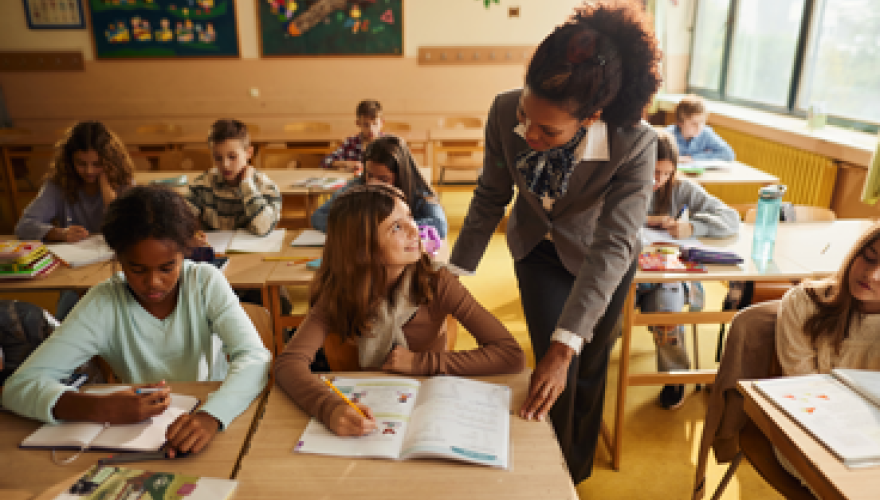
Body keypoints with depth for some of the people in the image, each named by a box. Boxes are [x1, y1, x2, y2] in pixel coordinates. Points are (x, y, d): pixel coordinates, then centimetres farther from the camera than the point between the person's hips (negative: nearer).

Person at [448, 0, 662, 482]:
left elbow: (612, 246, -35)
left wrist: (564, 348, -41)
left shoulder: (635, 144, -35)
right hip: (539, 250, 1)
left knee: (586, 369, 15)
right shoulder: (505, 111, -28)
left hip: (599, 260, -1)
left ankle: (578, 471, 46)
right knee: (557, 376, -4)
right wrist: (454, 273, -9)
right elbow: (491, 197, -14)